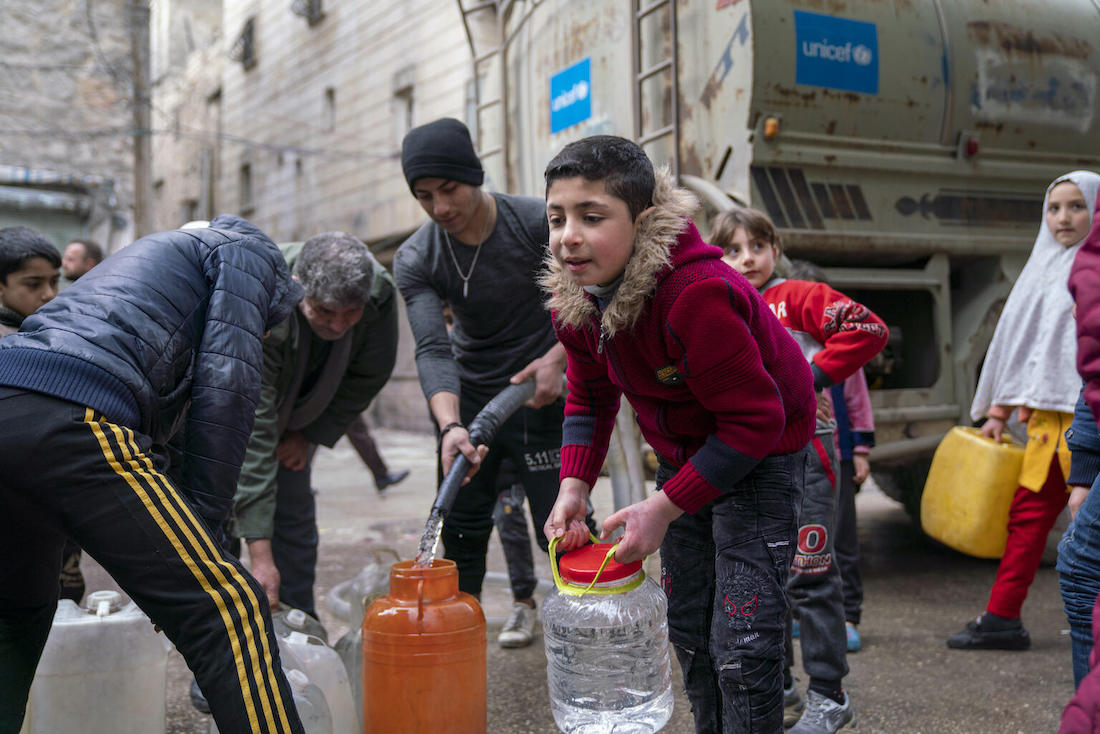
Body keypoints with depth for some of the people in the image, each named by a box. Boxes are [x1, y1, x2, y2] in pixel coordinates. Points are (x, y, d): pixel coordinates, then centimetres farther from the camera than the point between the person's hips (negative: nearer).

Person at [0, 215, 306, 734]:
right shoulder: (250, 249, 18)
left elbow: (159, 422, 38)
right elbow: (225, 383, 0)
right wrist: (203, 516, 1)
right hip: (67, 417, -9)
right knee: (227, 610, -8)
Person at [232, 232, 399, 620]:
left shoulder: (380, 295, -30)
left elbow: (368, 376, -9)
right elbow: (250, 432, -44)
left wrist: (311, 434, -10)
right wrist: (260, 554, -45)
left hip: (292, 405, 4)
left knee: (294, 512, 3)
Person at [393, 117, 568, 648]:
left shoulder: (537, 221, -16)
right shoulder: (414, 260, -10)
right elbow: (432, 350, -20)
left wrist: (557, 357, -22)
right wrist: (450, 425, -36)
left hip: (540, 385, -3)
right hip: (468, 393, 3)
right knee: (462, 525, 6)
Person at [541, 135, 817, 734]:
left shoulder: (695, 294, -36)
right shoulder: (575, 297, -12)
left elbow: (754, 420, -30)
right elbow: (590, 397, 4)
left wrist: (664, 507, -27)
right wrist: (573, 487, -10)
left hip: (761, 453, -7)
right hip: (683, 454, 7)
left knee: (741, 639, -9)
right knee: (688, 624, 16)